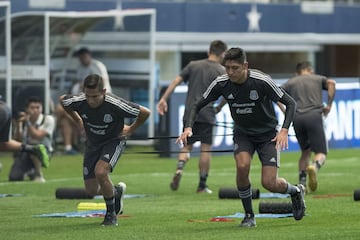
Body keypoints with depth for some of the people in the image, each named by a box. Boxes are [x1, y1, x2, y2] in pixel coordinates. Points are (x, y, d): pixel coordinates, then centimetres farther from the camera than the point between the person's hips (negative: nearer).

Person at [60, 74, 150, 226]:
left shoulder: (115, 105, -33)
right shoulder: (78, 101, -24)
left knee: (100, 172, -30)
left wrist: (131, 129, -7)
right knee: (91, 190, 1)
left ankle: (111, 214, -8)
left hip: (114, 141, -4)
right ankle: (116, 192, 36)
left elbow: (145, 113, -18)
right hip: (92, 143, 4)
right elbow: (62, 100, 3)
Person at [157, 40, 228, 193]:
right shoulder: (221, 71, 1)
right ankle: (202, 185, 5)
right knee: (206, 149, 4)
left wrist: (163, 99, 3)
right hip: (207, 114, -3)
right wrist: (219, 108, 14)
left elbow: (176, 81, 3)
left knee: (187, 146, 12)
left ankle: (179, 168, -16)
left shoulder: (193, 65, 10)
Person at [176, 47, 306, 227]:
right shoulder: (221, 84, -15)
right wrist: (188, 128, -22)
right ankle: (249, 216, -8)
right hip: (242, 133, 3)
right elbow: (197, 105, -4)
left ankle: (296, 191, 25)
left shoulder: (262, 81, -25)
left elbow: (290, 103, -17)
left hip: (267, 134, -3)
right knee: (242, 166, -27)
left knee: (269, 183, -12)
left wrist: (284, 130, -31)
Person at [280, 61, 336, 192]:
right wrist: (329, 105, 2)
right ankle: (315, 166, -38)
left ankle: (302, 182, 6)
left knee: (306, 151, 19)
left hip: (297, 118, 3)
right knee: (321, 152, -3)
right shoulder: (318, 79, 20)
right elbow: (331, 83, -1)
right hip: (314, 116, -3)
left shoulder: (291, 82, 23)